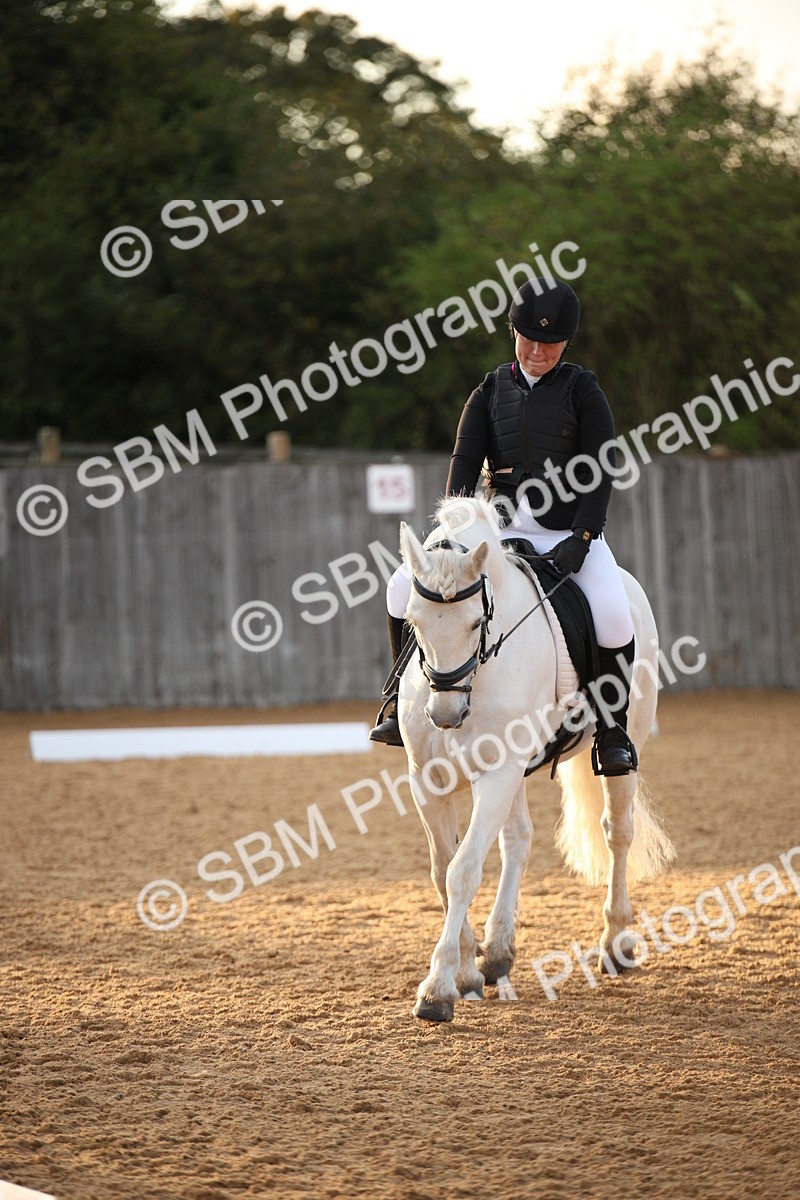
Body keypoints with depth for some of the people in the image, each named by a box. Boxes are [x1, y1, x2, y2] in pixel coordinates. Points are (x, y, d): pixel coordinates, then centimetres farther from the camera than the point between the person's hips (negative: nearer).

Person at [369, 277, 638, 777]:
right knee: (406, 585, -12)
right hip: (501, 533, 3)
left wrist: (581, 540, -18)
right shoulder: (491, 392, 9)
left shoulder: (582, 390, 1)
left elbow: (601, 473, -5)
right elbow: (466, 460, 0)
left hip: (572, 534, -3)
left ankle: (613, 731, -7)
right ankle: (404, 703, 2)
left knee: (614, 620, -29)